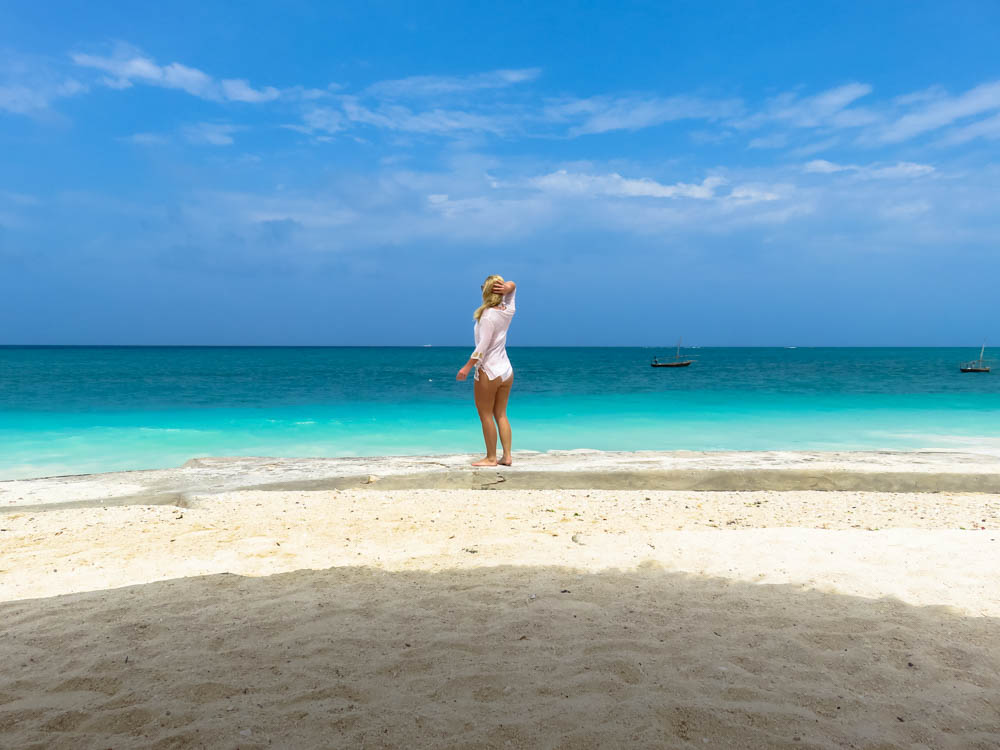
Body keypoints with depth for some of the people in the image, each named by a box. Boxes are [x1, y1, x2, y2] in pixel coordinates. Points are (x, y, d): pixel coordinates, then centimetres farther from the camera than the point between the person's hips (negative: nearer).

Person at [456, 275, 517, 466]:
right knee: (501, 414, 13)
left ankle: (491, 458, 7)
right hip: (506, 371, 8)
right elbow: (512, 285, 16)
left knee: (485, 415, 3)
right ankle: (507, 456, 12)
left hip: (488, 372, -8)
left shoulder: (488, 315, -18)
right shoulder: (507, 311, 3)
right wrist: (507, 287, -7)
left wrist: (467, 367, -17)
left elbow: (483, 346, -21)